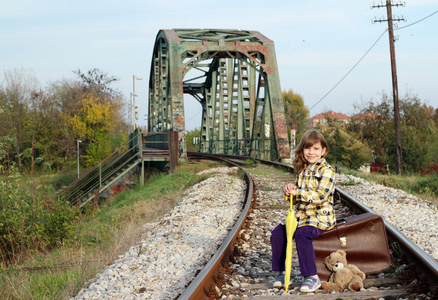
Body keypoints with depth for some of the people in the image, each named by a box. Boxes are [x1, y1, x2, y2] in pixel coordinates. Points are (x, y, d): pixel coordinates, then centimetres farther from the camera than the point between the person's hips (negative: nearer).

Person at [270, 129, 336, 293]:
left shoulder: (326, 170, -7)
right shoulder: (302, 170, 16)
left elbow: (321, 195, -19)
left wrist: (297, 192, -22)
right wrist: (290, 190, -2)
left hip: (320, 217, -7)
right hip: (301, 215, 7)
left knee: (302, 234, -33)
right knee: (277, 233, -10)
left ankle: (312, 277, -25)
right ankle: (282, 273, 0)